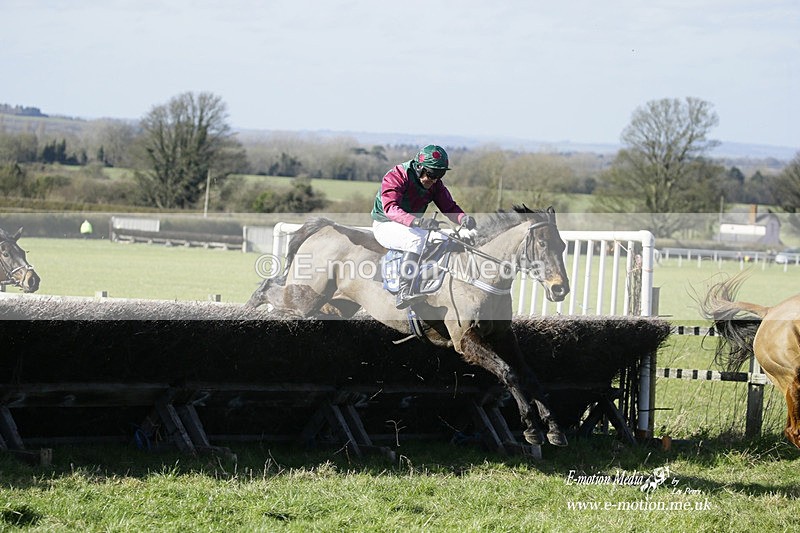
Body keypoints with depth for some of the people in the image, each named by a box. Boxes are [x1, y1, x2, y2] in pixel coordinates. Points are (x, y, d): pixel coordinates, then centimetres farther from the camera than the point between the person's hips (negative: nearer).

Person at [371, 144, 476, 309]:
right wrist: (418, 222, -53)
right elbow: (390, 208, -37)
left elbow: (449, 207, -6)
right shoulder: (396, 177, -23)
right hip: (386, 226, -7)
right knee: (418, 239, -35)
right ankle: (404, 294, -42)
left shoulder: (435, 183, -1)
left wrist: (463, 218, -31)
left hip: (412, 226, 7)